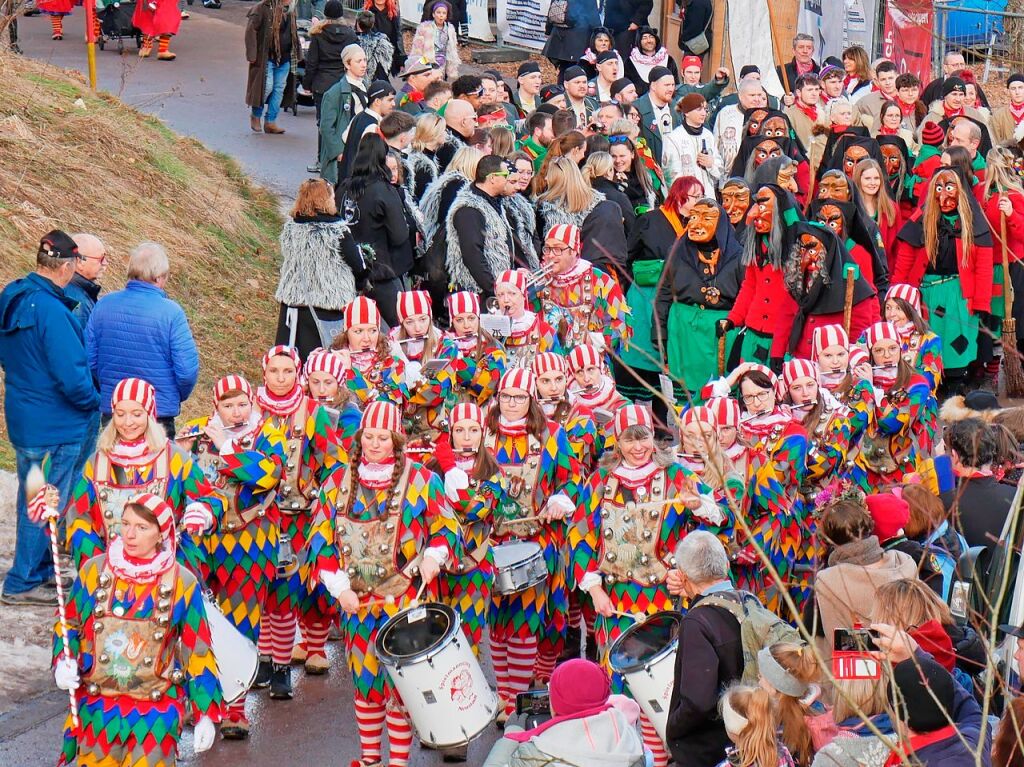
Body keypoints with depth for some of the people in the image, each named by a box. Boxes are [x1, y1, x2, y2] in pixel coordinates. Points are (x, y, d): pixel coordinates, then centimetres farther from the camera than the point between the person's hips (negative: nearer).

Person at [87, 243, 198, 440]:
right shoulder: (171, 312, -13)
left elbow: (88, 360, 4)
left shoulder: (103, 305, -1)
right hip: (159, 414, -4)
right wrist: (179, 396, 7)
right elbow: (187, 370, -14)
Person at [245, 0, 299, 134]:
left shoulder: (290, 11, 10)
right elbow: (251, 30, -12)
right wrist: (252, 54, -17)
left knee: (279, 89, 6)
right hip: (267, 57, -7)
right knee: (266, 87, -7)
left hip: (284, 58, 7)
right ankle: (256, 116, 15)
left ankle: (270, 122, 13)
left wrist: (296, 53, 16)